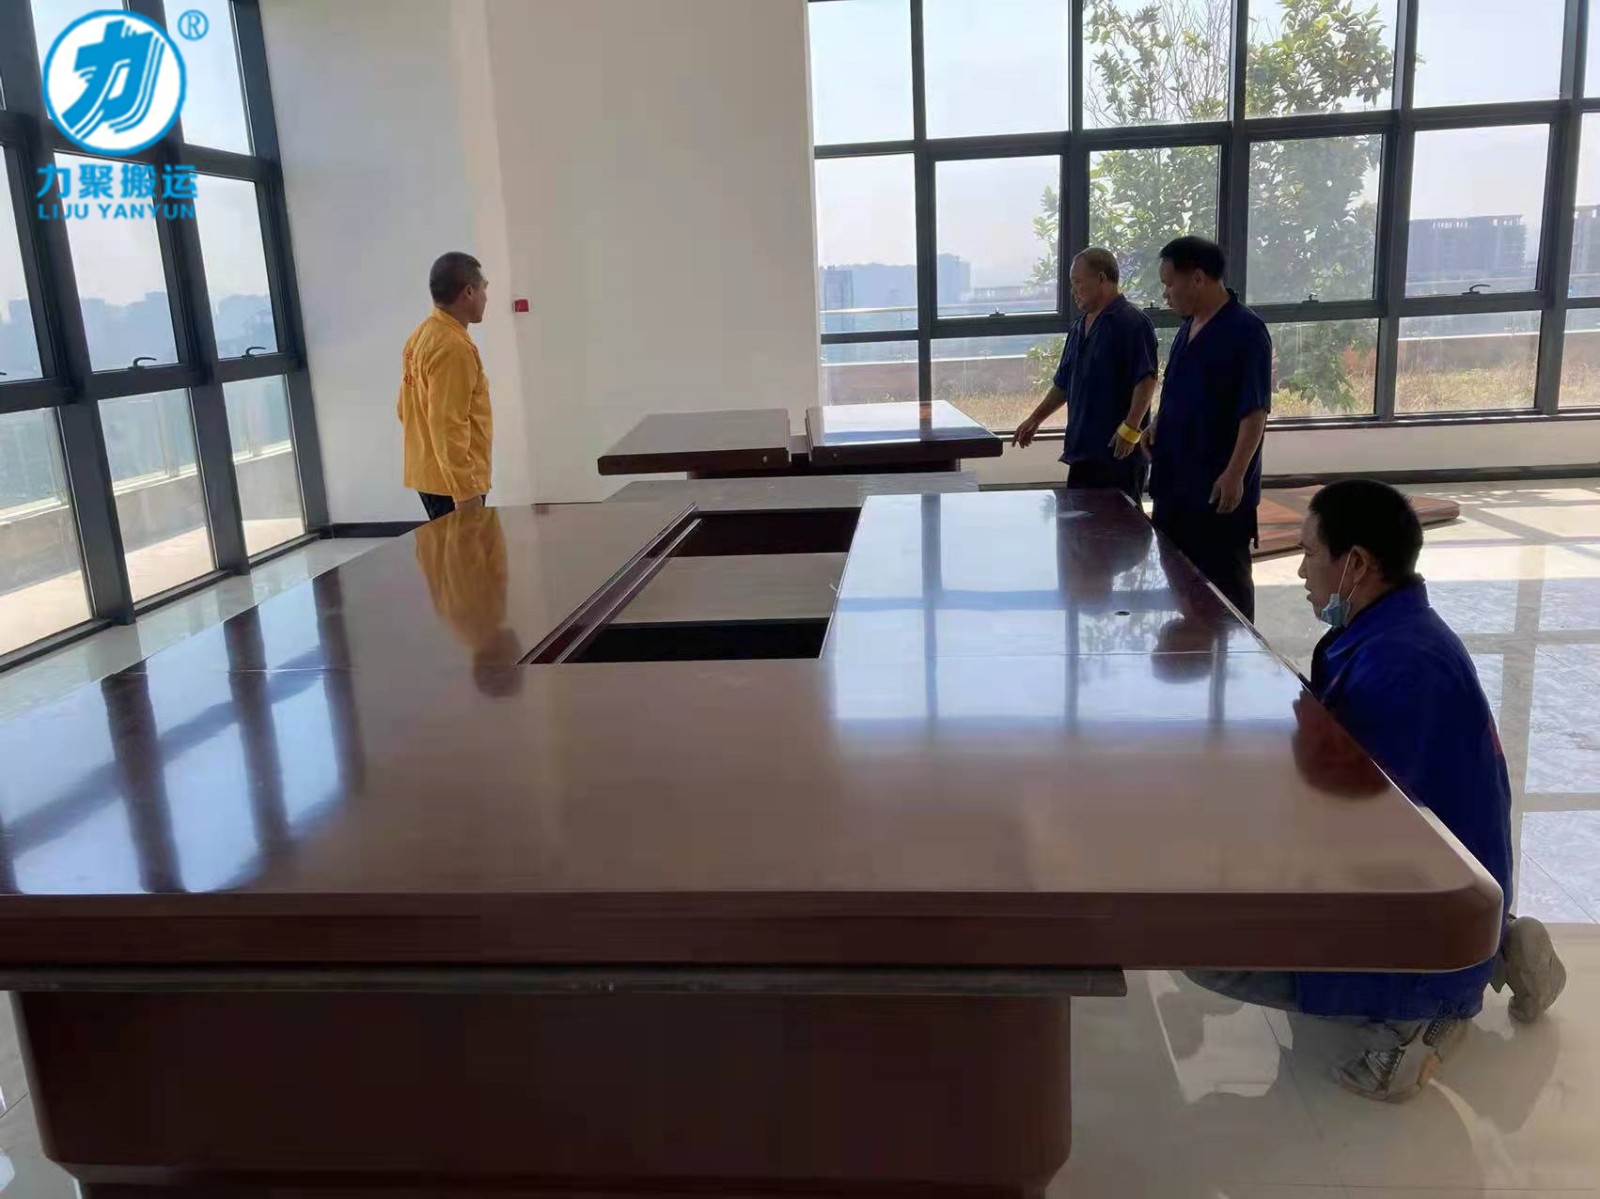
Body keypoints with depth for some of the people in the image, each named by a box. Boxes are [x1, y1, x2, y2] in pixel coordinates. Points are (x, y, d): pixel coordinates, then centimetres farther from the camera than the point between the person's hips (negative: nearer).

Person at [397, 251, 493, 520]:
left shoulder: (420, 337, 10)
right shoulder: (453, 347, -19)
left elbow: (406, 410, 16)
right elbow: (448, 426, -24)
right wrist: (466, 492, -23)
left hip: (429, 475, 10)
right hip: (451, 482, -10)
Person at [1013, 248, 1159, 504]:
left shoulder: (1132, 323, -10)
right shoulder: (1080, 328, 17)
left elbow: (1146, 380, -18)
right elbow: (1063, 384, 24)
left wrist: (1131, 429, -25)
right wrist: (1035, 419, 20)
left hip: (1118, 453, -8)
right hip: (1082, 449, 8)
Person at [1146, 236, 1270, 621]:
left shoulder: (1246, 331, -16)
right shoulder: (1188, 327, 10)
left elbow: (1255, 411, -19)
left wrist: (1235, 475, -23)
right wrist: (1159, 424, 7)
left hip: (1219, 488, -9)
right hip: (1176, 481, 9)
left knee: (1225, 582, 3)